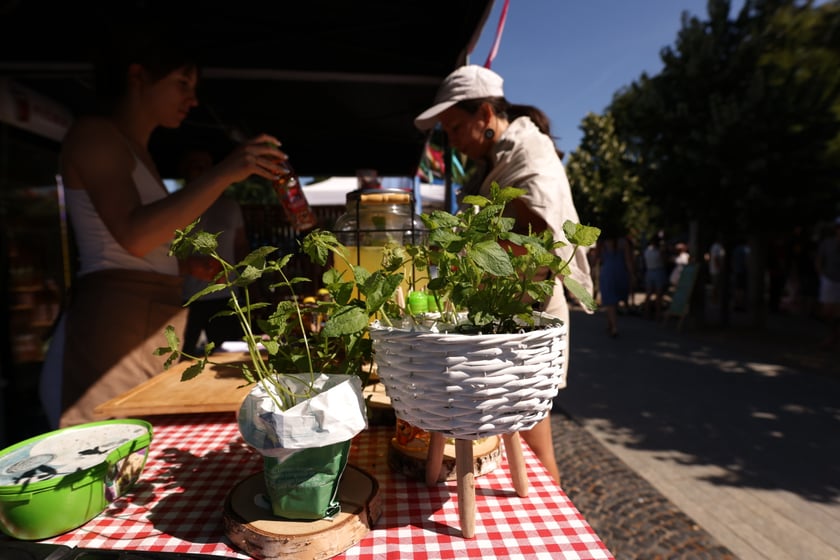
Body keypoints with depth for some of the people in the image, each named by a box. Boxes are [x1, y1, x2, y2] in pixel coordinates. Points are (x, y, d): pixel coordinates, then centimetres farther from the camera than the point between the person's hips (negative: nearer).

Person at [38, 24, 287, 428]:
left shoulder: (137, 151, 22)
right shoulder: (93, 132, -2)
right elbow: (133, 234, -19)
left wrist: (186, 266, 8)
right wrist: (224, 173, -23)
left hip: (152, 329, 8)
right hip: (113, 325, -8)